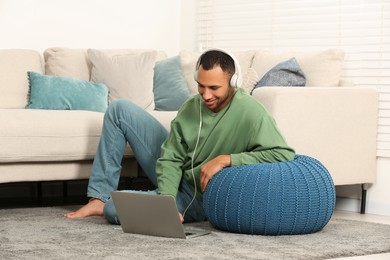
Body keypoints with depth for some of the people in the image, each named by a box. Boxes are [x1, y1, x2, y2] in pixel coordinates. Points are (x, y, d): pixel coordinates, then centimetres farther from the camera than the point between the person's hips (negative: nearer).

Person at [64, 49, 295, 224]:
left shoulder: (249, 112, -26)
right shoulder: (191, 106, -7)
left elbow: (284, 154, -35)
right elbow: (171, 159, -7)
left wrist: (226, 159, -35)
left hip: (196, 199, -7)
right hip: (174, 180, 7)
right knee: (120, 109, 1)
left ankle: (103, 206, 10)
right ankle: (99, 197, 3)